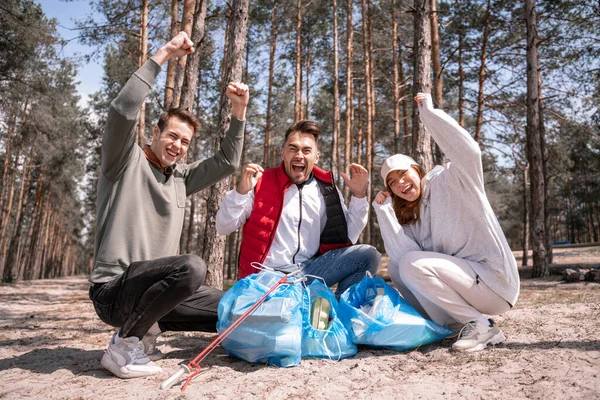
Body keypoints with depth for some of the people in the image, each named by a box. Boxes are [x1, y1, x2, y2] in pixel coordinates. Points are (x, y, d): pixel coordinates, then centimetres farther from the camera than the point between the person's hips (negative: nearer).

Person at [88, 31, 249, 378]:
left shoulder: (181, 177, 12)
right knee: (192, 267, -35)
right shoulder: (127, 163, -5)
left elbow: (227, 163, 9)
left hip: (153, 288, 7)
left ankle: (144, 330, 11)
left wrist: (239, 112, 1)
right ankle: (124, 345, -15)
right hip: (114, 289, -7)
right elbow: (123, 111, -22)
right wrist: (161, 56, -19)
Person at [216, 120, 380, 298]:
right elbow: (223, 228, -4)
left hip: (309, 271, 4)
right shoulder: (261, 182, -2)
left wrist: (359, 196, 0)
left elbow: (346, 237, 10)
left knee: (368, 255, -13)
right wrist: (241, 191, -20)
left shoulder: (326, 190, 7)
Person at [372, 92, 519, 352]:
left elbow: (469, 152, -29)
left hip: (496, 282, -7)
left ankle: (482, 327, -12)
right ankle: (454, 323, 2)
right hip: (461, 277, 7)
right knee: (397, 266, 0)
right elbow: (403, 253, -10)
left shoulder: (451, 181, -6)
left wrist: (429, 111, -22)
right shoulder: (409, 217, 9)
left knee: (414, 264, -24)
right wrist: (384, 211, -11)